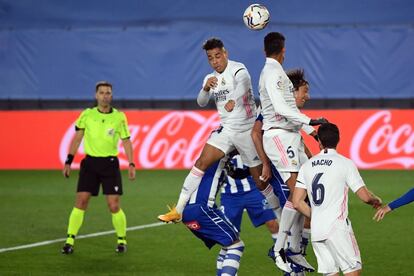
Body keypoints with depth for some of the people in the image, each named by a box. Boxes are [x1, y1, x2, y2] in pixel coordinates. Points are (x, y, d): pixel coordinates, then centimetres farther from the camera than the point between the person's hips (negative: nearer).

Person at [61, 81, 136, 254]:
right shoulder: (87, 115, 2)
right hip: (90, 162, 1)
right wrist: (68, 161, 2)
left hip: (110, 163, -1)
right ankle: (70, 241, -1)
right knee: (80, 202, -6)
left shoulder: (119, 117, 0)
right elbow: (77, 138, 7)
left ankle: (122, 240, 14)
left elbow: (126, 141, 4)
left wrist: (131, 164, -5)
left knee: (114, 206, -5)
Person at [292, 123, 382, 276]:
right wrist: (376, 200, 17)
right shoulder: (345, 163, -4)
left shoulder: (307, 166, 9)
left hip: (316, 230, 5)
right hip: (337, 227, -5)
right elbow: (365, 196, -5)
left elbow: (297, 202, 7)